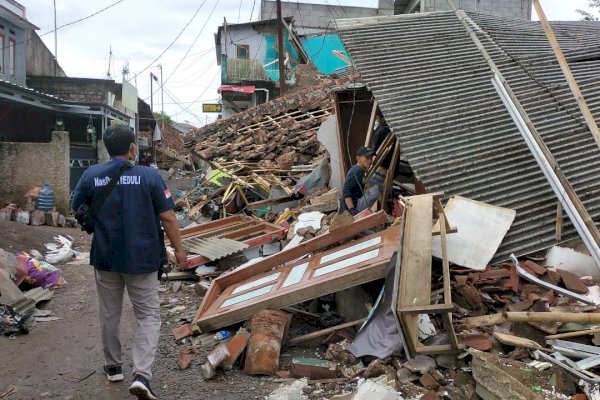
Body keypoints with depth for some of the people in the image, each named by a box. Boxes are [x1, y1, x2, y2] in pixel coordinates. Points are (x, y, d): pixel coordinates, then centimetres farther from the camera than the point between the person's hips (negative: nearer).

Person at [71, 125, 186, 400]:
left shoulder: (91, 175, -5)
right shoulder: (149, 175, -12)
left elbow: (77, 210, 9)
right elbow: (168, 217, -11)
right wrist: (179, 249, 1)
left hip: (105, 257, 3)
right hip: (142, 258, -3)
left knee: (109, 314, 20)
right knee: (148, 316, 7)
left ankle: (113, 367, 34)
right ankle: (141, 374, -5)